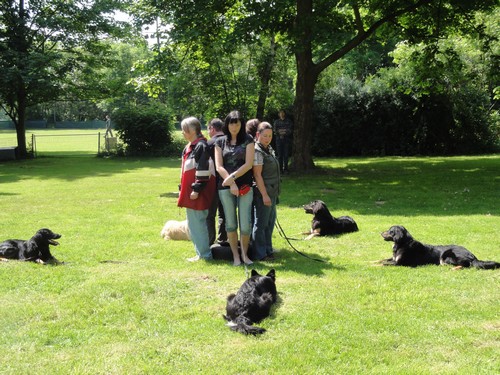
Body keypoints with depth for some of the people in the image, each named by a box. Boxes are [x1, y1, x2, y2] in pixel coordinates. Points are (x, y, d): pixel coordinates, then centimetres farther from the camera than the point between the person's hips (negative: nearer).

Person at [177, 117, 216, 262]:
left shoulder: (201, 146, -15)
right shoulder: (189, 147, 15)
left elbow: (203, 170, -20)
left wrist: (197, 189, -21)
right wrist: (182, 189, 21)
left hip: (197, 192, -10)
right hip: (190, 190, 10)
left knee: (197, 223, -5)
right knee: (193, 223, 14)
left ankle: (204, 254, 3)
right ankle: (201, 251, 21)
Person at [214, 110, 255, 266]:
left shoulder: (247, 140, 3)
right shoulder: (220, 142, 7)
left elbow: (248, 164, -5)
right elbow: (219, 167, 0)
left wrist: (232, 177, -12)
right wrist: (232, 183, -10)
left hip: (245, 187, -1)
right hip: (225, 188, 1)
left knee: (245, 224, -4)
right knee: (230, 223, 6)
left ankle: (245, 254, 15)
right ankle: (235, 255, 17)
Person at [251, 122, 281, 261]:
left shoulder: (269, 149, 12)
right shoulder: (257, 151, -15)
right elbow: (257, 175, -19)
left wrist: (274, 193, 17)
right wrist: (264, 195, -21)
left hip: (272, 192, 9)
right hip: (263, 192, -9)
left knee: (270, 222, 16)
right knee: (261, 223, -1)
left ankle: (268, 250, 27)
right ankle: (260, 254, 7)